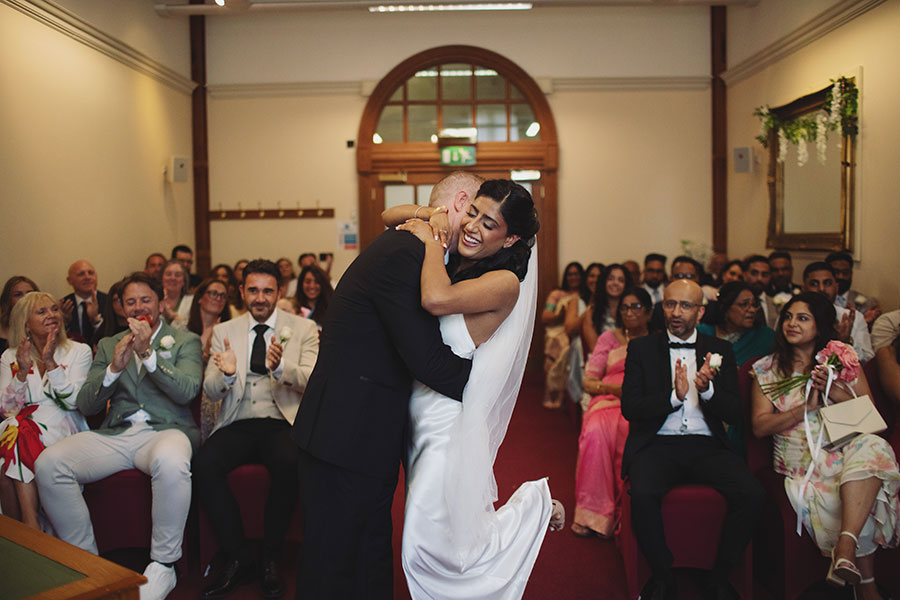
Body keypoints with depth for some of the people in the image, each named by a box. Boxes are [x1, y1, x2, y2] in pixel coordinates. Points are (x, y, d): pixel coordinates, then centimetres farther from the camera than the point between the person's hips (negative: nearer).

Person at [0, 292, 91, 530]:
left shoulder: (79, 351, 8)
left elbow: (73, 402, -5)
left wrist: (51, 363, -12)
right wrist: (22, 372, -10)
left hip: (62, 430, -2)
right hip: (20, 429, 2)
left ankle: (31, 525, -23)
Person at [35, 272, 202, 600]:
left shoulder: (185, 341, 11)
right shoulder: (108, 345, 20)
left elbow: (187, 391, -7)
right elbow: (85, 406, 11)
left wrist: (147, 353, -15)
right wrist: (114, 368, -6)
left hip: (164, 430, -4)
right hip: (114, 434, 4)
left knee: (170, 462, -40)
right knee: (47, 463, -21)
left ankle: (163, 564, -21)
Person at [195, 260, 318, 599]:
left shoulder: (303, 329, 7)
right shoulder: (224, 332, 13)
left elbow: (312, 381, -7)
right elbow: (211, 393, 6)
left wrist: (281, 366, -28)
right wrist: (226, 373, -18)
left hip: (282, 423, -2)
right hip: (237, 424, 2)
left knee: (290, 465, -34)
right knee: (204, 465, -28)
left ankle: (269, 559, -11)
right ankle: (237, 558, -9)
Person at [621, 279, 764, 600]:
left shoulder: (719, 350, 12)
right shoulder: (641, 348, 7)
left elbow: (734, 413, 4)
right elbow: (630, 407, -4)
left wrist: (707, 389, -17)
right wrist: (674, 395, -19)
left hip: (707, 446, 2)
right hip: (658, 444, -2)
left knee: (753, 495, -24)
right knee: (642, 494, -32)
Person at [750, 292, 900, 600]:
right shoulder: (768, 368, 10)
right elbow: (759, 426, 1)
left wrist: (833, 390, -10)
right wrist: (806, 407, -12)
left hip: (847, 450, 1)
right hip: (802, 462, -1)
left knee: (870, 448, -35)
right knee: (857, 506, -29)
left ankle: (846, 548, -42)